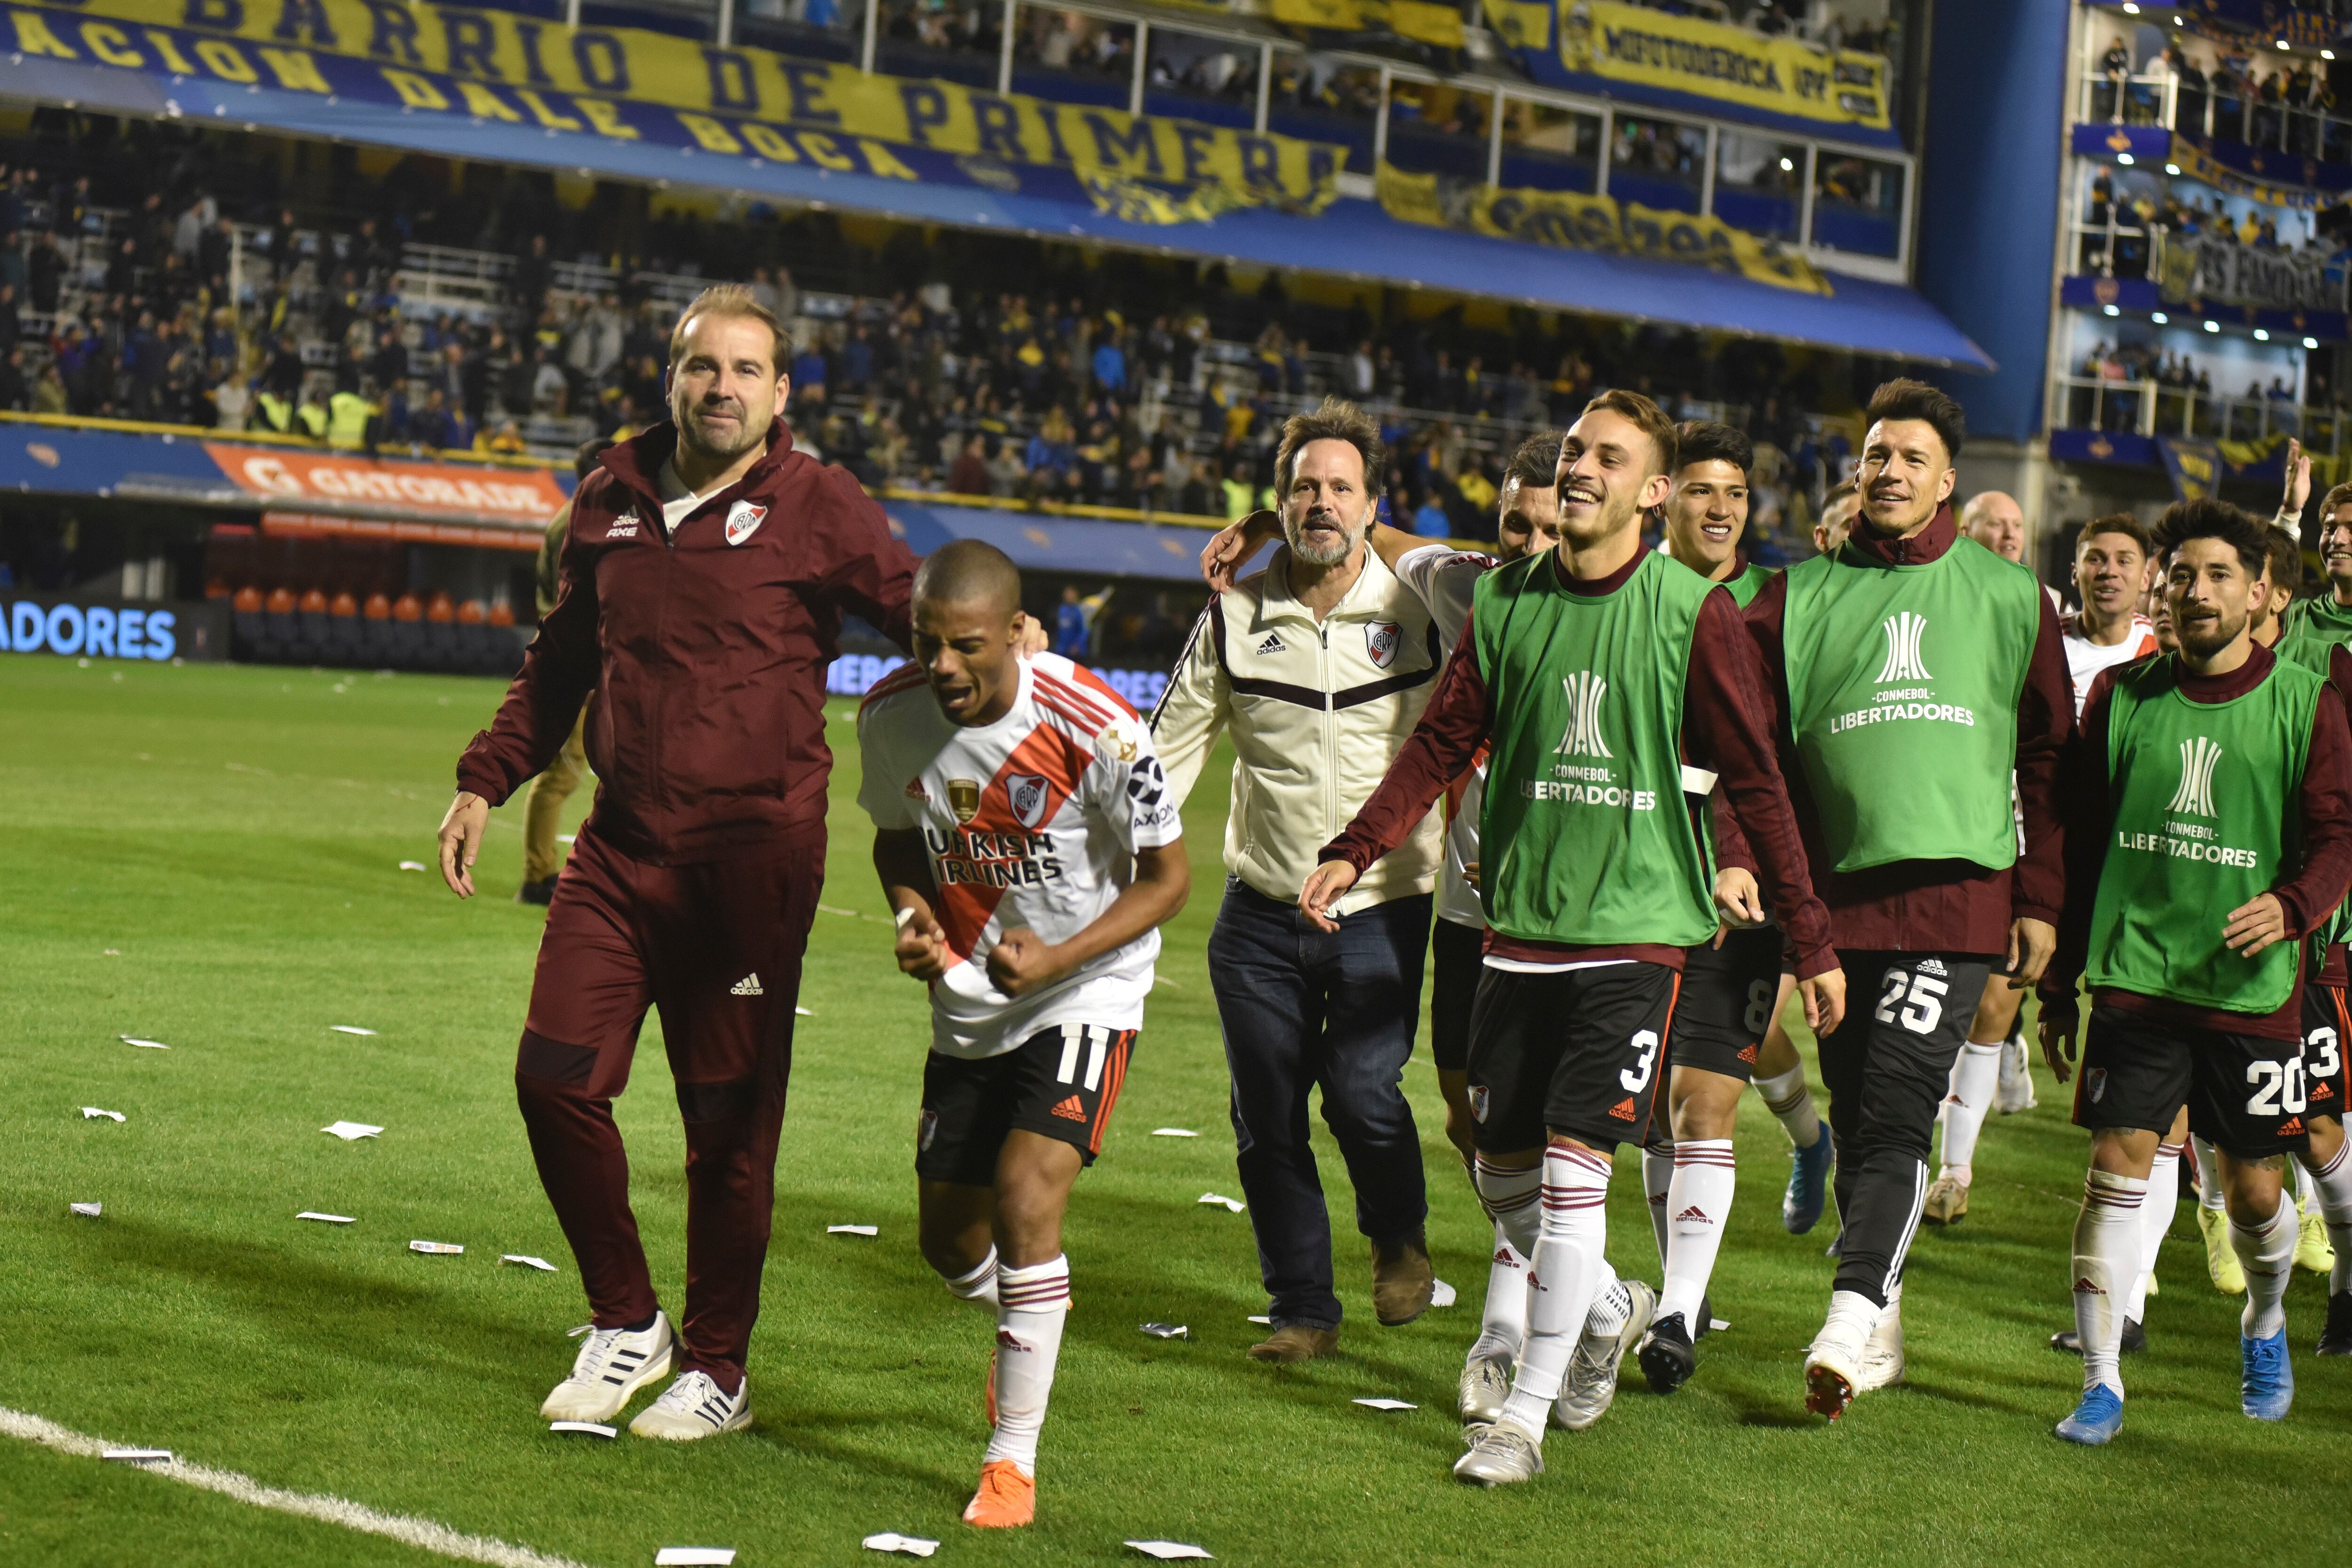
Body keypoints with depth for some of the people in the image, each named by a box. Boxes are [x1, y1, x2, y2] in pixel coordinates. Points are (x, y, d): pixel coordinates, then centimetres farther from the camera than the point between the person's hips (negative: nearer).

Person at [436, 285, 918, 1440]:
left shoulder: (813, 509, -3)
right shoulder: (613, 501, 11)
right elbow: (560, 662, 23)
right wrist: (485, 782, 18)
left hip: (751, 857, -4)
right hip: (619, 844, 5)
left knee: (729, 1121, 1)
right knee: (556, 1079, -2)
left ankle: (717, 1370, 17)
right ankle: (626, 1322, 19)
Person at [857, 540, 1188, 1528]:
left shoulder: (1093, 729, -25)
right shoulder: (891, 715, -11)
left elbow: (1167, 876, -14)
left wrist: (1057, 961, -26)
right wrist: (912, 916, -13)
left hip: (1084, 991, -5)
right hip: (967, 1001, 5)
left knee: (1026, 1198, -21)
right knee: (949, 1238, 12)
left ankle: (1014, 1462, -8)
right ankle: (1026, 1329, 50)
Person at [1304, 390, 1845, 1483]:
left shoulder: (1693, 613, -5)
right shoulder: (1506, 602, 5)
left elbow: (1755, 781, -1)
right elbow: (1442, 744, 8)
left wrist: (1811, 942, -1)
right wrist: (1352, 852, -6)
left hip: (1637, 931, -4)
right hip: (1521, 928, 4)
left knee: (1573, 1167, -10)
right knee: (1500, 1169, 8)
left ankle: (1527, 1415, 2)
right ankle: (1608, 1308, 37)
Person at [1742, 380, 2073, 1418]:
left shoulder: (2009, 598, 9)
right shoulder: (1800, 597, 10)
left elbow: (2050, 757, 10)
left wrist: (2040, 897, 4)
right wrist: (1743, 868, -7)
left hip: (1960, 894, -2)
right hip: (1837, 898, 2)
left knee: (1895, 1111, -15)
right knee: (1857, 1121, 8)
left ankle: (1849, 1323, -20)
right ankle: (1881, 1331, 18)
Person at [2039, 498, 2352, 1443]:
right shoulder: (2122, 697, 6)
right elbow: (2076, 839, 11)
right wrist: (2058, 983, 12)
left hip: (2253, 988, -1)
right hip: (2134, 976, 1)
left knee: (2254, 1190, 7)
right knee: (2117, 1166, -8)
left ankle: (2265, 1328, 38)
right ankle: (2101, 1383, -2)